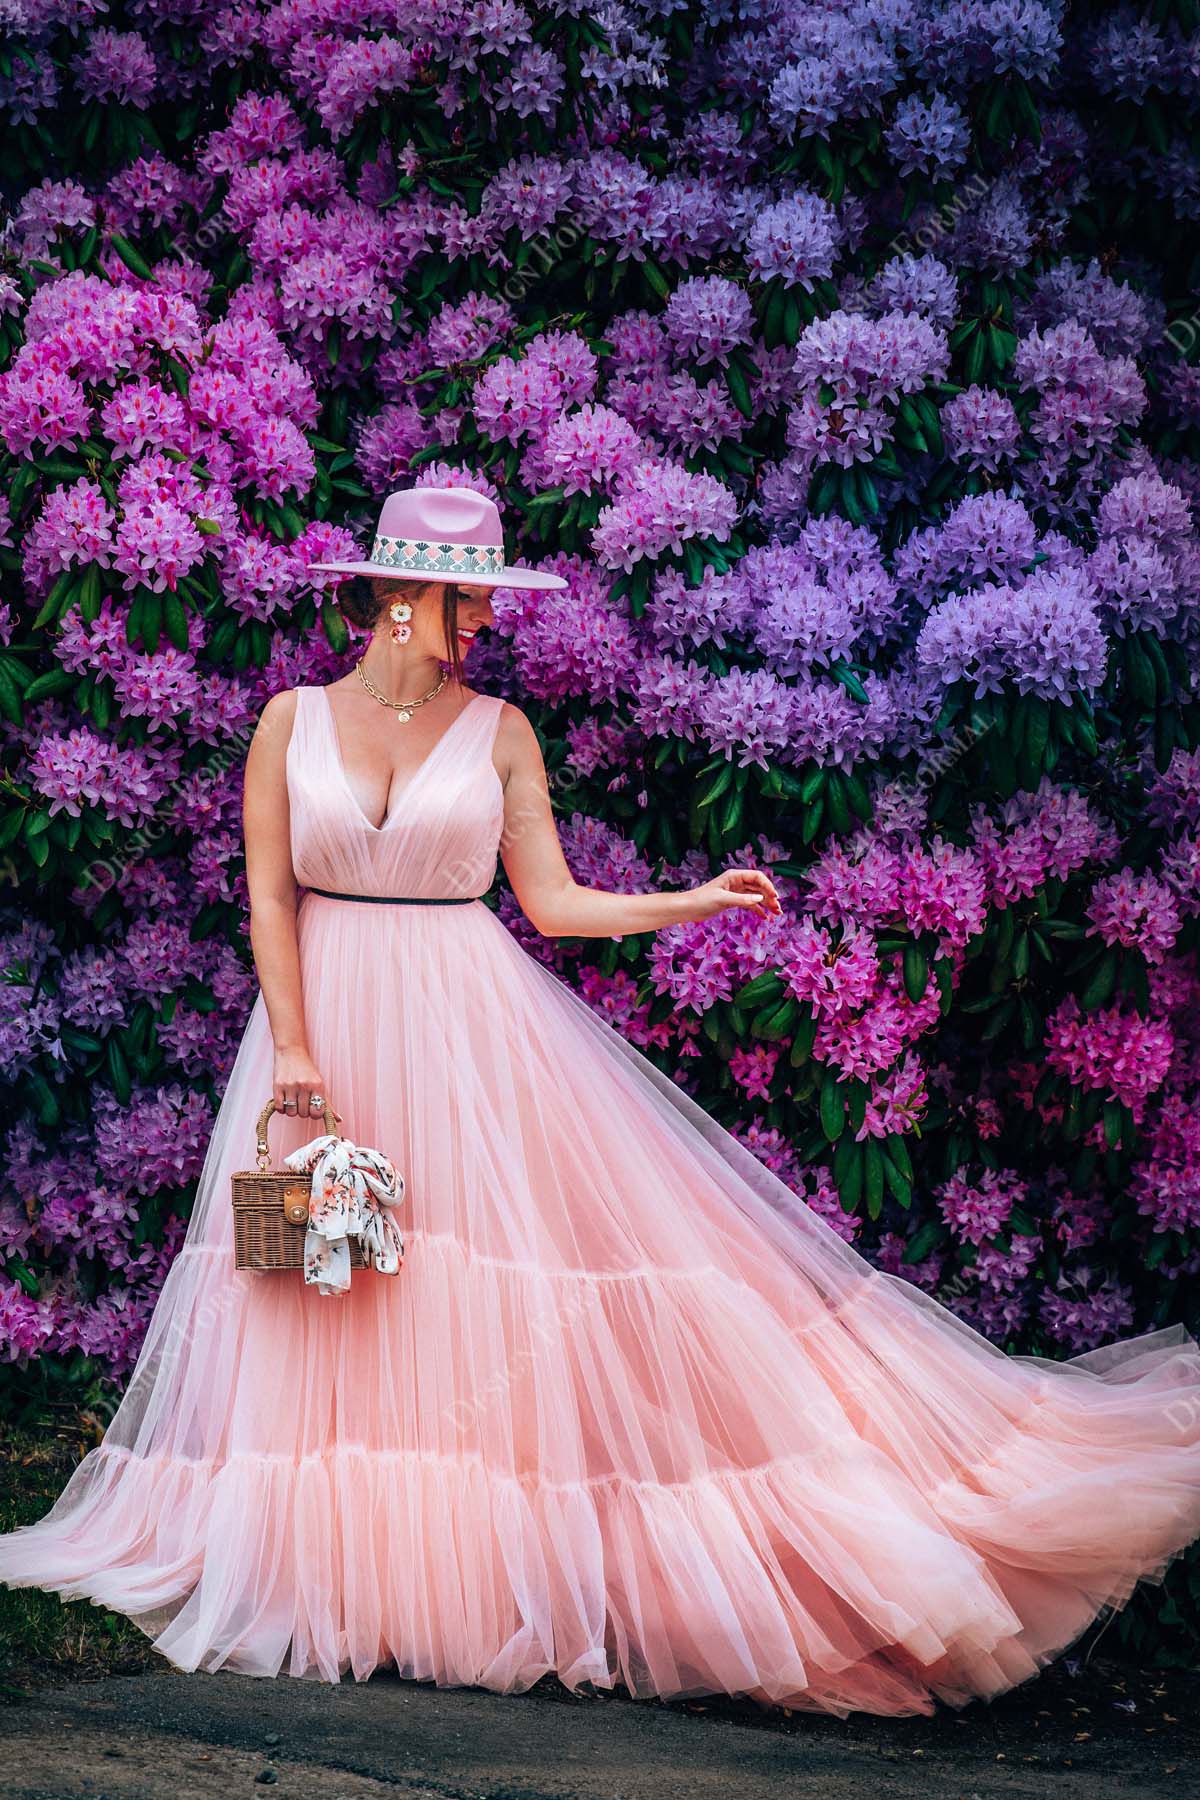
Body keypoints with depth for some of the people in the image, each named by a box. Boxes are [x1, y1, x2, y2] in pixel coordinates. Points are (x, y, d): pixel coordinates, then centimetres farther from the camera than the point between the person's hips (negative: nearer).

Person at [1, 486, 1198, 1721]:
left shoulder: (498, 731, 4)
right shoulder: (294, 721, 2)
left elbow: (549, 899, 4)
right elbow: (269, 894, -1)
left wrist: (695, 902, -4)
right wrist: (293, 1050, -10)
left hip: (471, 1029, 0)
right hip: (330, 1021, 0)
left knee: (502, 1312, -4)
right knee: (326, 1306, 1)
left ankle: (517, 1567, 1)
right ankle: (334, 1571, 10)